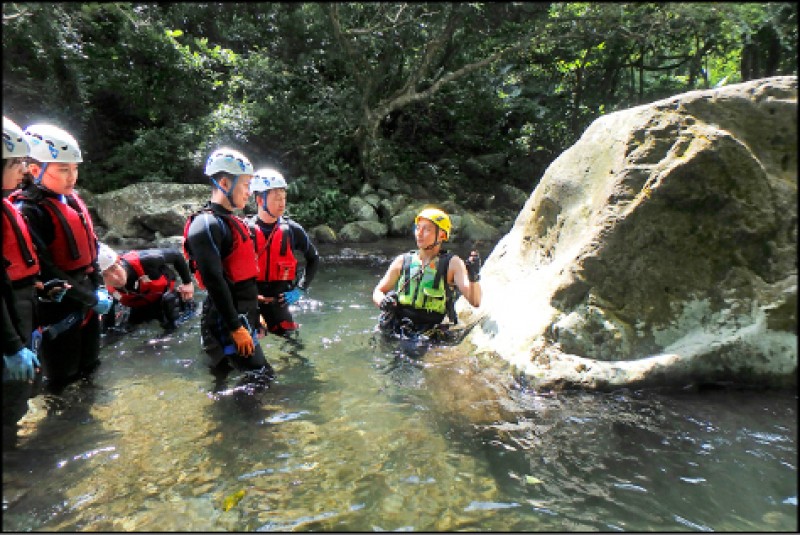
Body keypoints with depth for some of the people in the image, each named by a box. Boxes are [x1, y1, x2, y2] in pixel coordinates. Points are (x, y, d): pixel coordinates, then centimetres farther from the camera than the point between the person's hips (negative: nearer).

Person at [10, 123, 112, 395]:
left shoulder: (73, 200, 6)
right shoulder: (29, 211, -19)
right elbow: (45, 271, -22)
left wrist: (98, 288, 5)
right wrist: (90, 299, -19)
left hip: (86, 305, 8)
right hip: (58, 312, -7)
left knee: (88, 372, 24)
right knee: (63, 382, 9)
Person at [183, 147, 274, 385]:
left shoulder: (233, 222, 16)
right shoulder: (206, 225, -15)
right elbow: (214, 281, -22)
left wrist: (255, 314, 22)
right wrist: (236, 328, -22)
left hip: (242, 317, 10)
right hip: (227, 322, -9)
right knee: (262, 377, -8)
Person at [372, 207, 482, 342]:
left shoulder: (452, 263, 3)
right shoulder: (402, 261, 11)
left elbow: (475, 302, -5)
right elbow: (378, 292, 16)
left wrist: (474, 278, -24)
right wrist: (382, 302, -6)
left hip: (432, 337, -2)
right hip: (397, 332, 2)